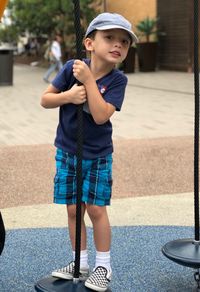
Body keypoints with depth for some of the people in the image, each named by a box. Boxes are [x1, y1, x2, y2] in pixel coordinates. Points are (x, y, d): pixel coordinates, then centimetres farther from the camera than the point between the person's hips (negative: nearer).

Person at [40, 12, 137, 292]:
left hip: (98, 155, -2)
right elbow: (45, 99, -4)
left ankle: (103, 266, 18)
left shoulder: (117, 80, -15)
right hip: (67, 152, 2)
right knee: (73, 209, 10)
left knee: (96, 208, 1)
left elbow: (101, 115, -27)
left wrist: (89, 80, -28)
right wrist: (68, 95, -22)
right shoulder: (72, 67, -10)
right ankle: (80, 263, 26)